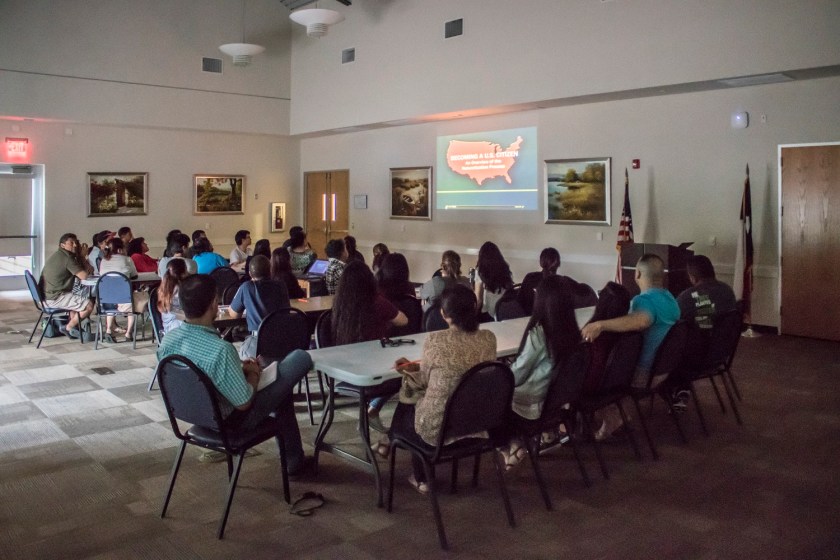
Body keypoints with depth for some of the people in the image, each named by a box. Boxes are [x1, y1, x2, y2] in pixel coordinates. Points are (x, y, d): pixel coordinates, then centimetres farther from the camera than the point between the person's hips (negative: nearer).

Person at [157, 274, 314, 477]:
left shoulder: (167, 340, -12)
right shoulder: (221, 350, -35)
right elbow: (244, 403, -24)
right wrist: (253, 373, -5)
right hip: (231, 422, -7)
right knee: (300, 358, 1)